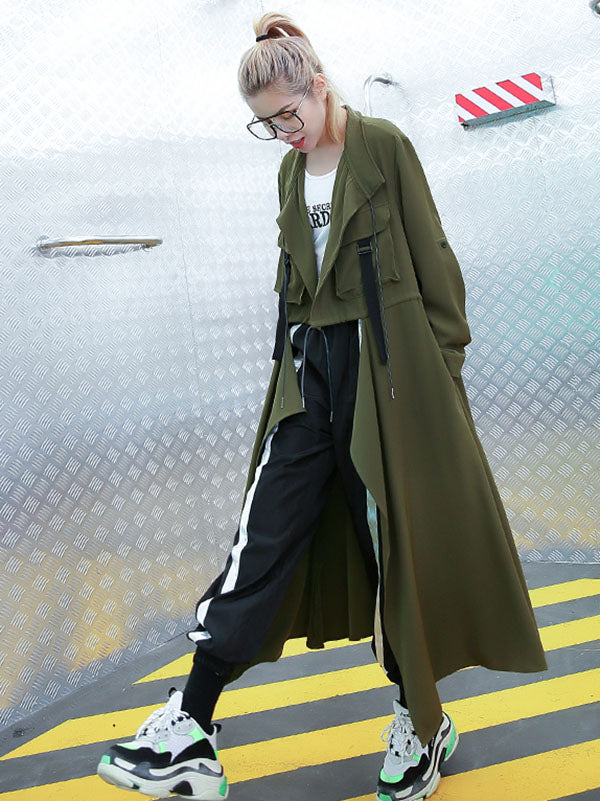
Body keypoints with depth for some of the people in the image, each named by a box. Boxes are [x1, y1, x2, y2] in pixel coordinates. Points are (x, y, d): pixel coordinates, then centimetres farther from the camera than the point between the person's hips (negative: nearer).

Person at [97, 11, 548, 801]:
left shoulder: (383, 145, -1)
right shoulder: (291, 170, 17)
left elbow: (431, 255, -3)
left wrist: (445, 360, -4)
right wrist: (293, 350, 17)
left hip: (385, 362, -5)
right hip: (311, 365, 5)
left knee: (394, 536, 2)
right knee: (265, 533, -1)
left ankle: (421, 722, 24)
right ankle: (190, 733, 4)